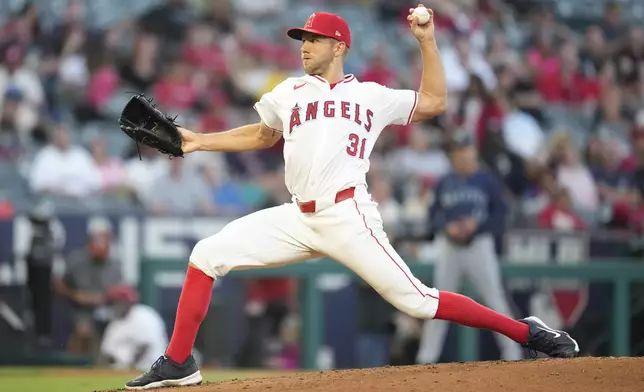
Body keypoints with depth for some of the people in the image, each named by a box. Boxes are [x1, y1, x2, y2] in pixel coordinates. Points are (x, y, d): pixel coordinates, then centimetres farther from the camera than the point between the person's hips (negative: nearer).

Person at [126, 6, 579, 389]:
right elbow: (262, 136, 34)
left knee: (415, 300, -12)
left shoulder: (371, 96, 9)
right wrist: (199, 141, 26)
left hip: (349, 217, -4)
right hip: (298, 218, 4)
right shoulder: (288, 93, 19)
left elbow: (435, 102, 11)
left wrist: (427, 42, 5)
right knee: (207, 255, -7)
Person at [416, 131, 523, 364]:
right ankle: (426, 358, 9)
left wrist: (476, 224, -16)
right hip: (449, 247, 3)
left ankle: (512, 354, -1)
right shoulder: (444, 183, 8)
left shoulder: (487, 180, 0)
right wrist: (447, 227, -11)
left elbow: (500, 214, -1)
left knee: (495, 300, -6)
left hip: (479, 245, -3)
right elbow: (434, 215, 9)